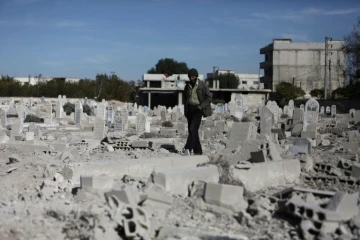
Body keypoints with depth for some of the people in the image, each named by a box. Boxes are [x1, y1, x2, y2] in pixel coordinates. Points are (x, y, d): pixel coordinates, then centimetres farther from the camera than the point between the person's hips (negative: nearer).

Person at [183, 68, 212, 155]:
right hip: (190, 108, 6)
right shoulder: (187, 85, 10)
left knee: (193, 128, -19)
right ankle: (198, 151, 10)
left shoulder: (202, 85, -4)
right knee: (191, 130, 4)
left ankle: (188, 148, -23)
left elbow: (209, 97, -3)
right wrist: (185, 110, 11)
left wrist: (201, 106, -15)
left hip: (198, 109, -6)